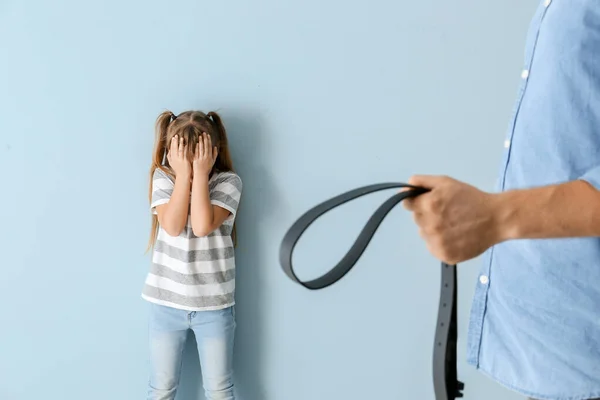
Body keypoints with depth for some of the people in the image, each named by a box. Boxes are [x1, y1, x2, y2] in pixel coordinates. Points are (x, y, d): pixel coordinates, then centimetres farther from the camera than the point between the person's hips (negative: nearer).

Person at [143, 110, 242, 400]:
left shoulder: (228, 181, -8)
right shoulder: (163, 177, -3)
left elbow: (202, 226, -24)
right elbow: (172, 226, -19)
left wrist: (199, 172, -21)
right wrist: (183, 173, -19)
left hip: (214, 303, -1)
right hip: (166, 301, 1)